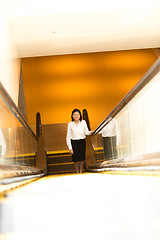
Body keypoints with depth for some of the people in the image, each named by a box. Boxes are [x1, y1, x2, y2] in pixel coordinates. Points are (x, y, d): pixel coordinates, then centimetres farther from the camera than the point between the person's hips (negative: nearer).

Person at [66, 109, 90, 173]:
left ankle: (81, 172, 24)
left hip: (82, 142, 2)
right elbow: (68, 137, -4)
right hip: (74, 142, -1)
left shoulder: (83, 122, -2)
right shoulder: (70, 124, -6)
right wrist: (70, 148, -8)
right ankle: (77, 173, 17)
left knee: (82, 158, 8)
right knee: (76, 159, 3)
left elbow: (86, 132, -2)